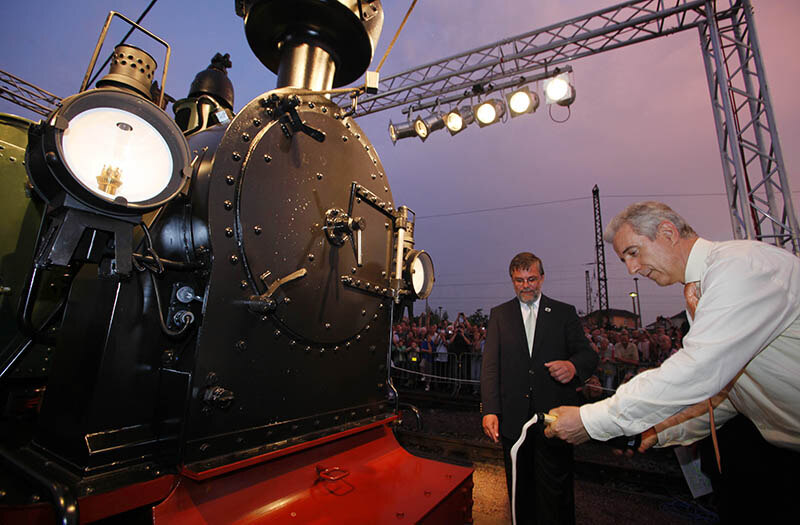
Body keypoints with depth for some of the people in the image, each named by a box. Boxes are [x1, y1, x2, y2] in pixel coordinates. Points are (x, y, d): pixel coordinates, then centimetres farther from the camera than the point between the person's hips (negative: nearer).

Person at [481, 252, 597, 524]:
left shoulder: (565, 313, 6)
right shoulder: (499, 314, 5)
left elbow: (588, 354, 1)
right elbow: (490, 364, -1)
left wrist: (573, 366, -24)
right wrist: (489, 410, -11)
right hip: (513, 417, 1)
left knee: (555, 490, 7)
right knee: (520, 489, 16)